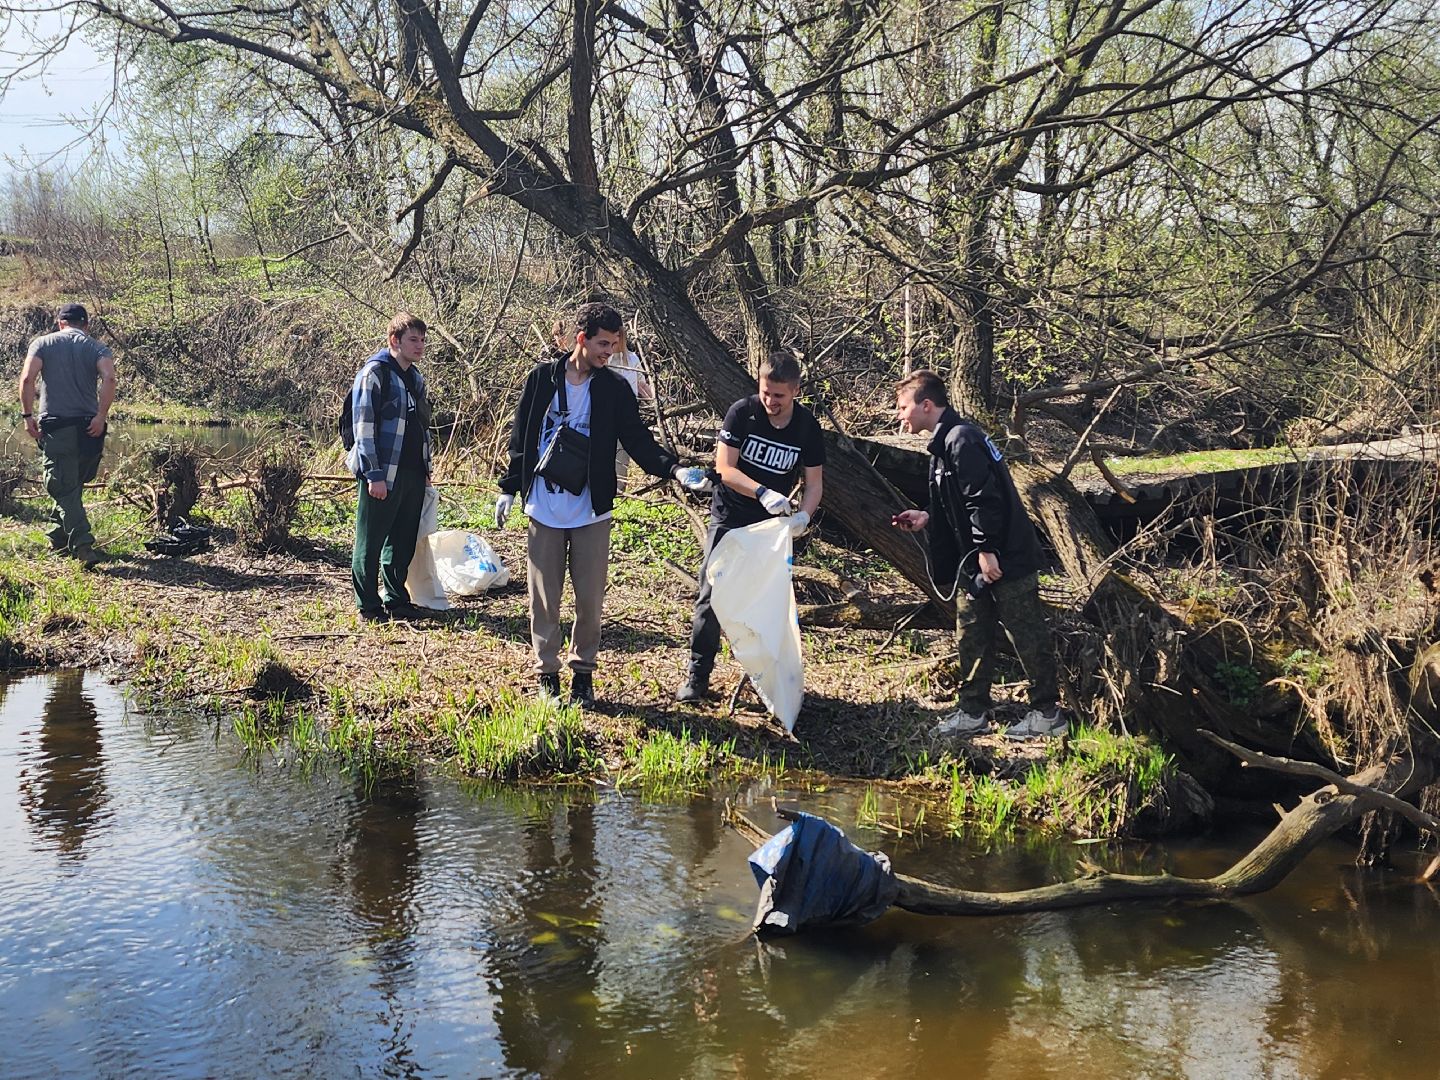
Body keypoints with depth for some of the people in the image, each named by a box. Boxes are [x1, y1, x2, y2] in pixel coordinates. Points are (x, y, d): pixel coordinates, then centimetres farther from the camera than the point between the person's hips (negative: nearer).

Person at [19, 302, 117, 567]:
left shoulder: (42, 343, 7)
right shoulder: (97, 348, 8)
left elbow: (27, 378, -7)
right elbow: (109, 378, -11)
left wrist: (27, 415, -2)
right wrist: (101, 416, -11)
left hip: (54, 426, -2)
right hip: (88, 427, 2)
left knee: (64, 489, -3)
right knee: (73, 484, 18)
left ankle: (83, 546, -16)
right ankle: (59, 540, 28)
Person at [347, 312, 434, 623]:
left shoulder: (415, 377, 16)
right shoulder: (374, 373, -10)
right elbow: (364, 426, -15)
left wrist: (426, 469, 19)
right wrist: (374, 474, -19)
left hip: (413, 474, 8)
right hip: (382, 475, -8)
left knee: (403, 542, 13)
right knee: (371, 542, 1)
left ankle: (396, 600, 24)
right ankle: (370, 607, 8)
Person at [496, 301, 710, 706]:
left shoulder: (615, 389, 0)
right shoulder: (542, 378, -1)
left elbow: (638, 440, -3)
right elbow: (521, 438, 6)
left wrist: (675, 469, -19)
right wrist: (508, 488, 5)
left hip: (591, 513, 0)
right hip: (543, 510, 0)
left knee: (590, 599, 5)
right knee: (544, 598, 6)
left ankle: (583, 672, 19)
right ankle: (547, 673, 18)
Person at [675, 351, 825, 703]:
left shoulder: (807, 427, -9)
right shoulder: (742, 412, -14)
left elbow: (814, 482, -4)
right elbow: (724, 467, -18)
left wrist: (804, 515, -26)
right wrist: (763, 493, -34)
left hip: (772, 524, 2)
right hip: (729, 518, -2)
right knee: (711, 594, -7)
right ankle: (698, 674, 0)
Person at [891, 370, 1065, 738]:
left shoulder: (962, 439, -18)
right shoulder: (946, 441, 14)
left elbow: (984, 499, -24)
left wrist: (987, 550, -23)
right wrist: (928, 518, 13)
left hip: (1005, 559, -10)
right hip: (976, 563, 11)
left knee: (1026, 634, 0)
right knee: (971, 636, 13)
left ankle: (1047, 712, 10)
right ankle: (973, 711, 22)